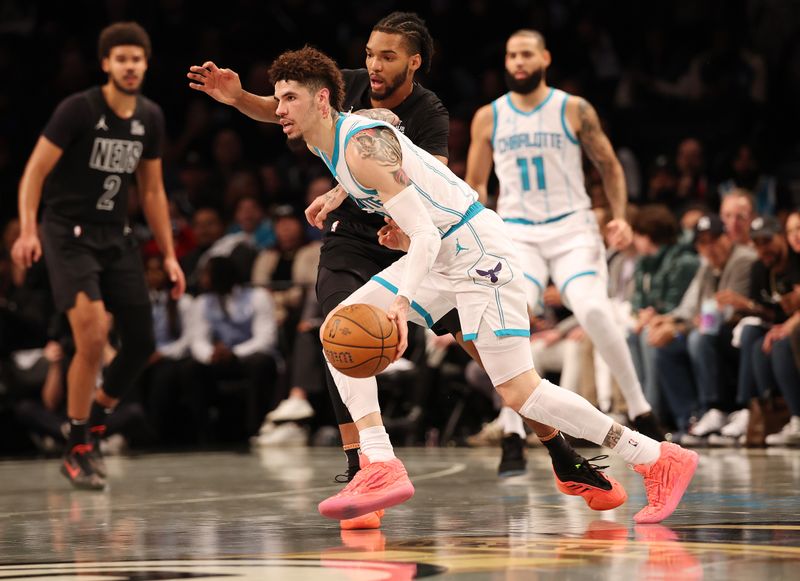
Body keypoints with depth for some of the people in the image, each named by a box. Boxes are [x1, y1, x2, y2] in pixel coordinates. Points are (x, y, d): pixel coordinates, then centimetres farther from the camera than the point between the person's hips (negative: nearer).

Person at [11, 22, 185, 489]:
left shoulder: (150, 117, 5)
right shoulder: (79, 109, -12)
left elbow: (152, 191, 14)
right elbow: (35, 172, -12)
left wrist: (169, 255, 11)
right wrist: (28, 231, -25)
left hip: (116, 236, 6)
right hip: (68, 234, -6)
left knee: (141, 342, 1)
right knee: (93, 336, -20)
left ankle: (93, 428, 23)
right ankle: (78, 449, -6)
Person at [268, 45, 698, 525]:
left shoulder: (363, 146, -22)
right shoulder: (324, 140, 6)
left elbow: (425, 236, -29)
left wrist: (403, 301, -41)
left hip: (476, 250, -10)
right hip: (438, 253, 10)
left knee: (518, 392, -11)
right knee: (339, 331, -1)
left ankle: (662, 460, -1)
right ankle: (382, 468, -7)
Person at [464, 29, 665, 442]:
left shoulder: (575, 111, -1)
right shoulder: (488, 118, 5)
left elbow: (609, 166, 7)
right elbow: (475, 184, 14)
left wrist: (620, 217, -7)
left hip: (571, 228, -1)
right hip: (517, 233, 1)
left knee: (594, 311, -24)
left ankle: (639, 410, -6)